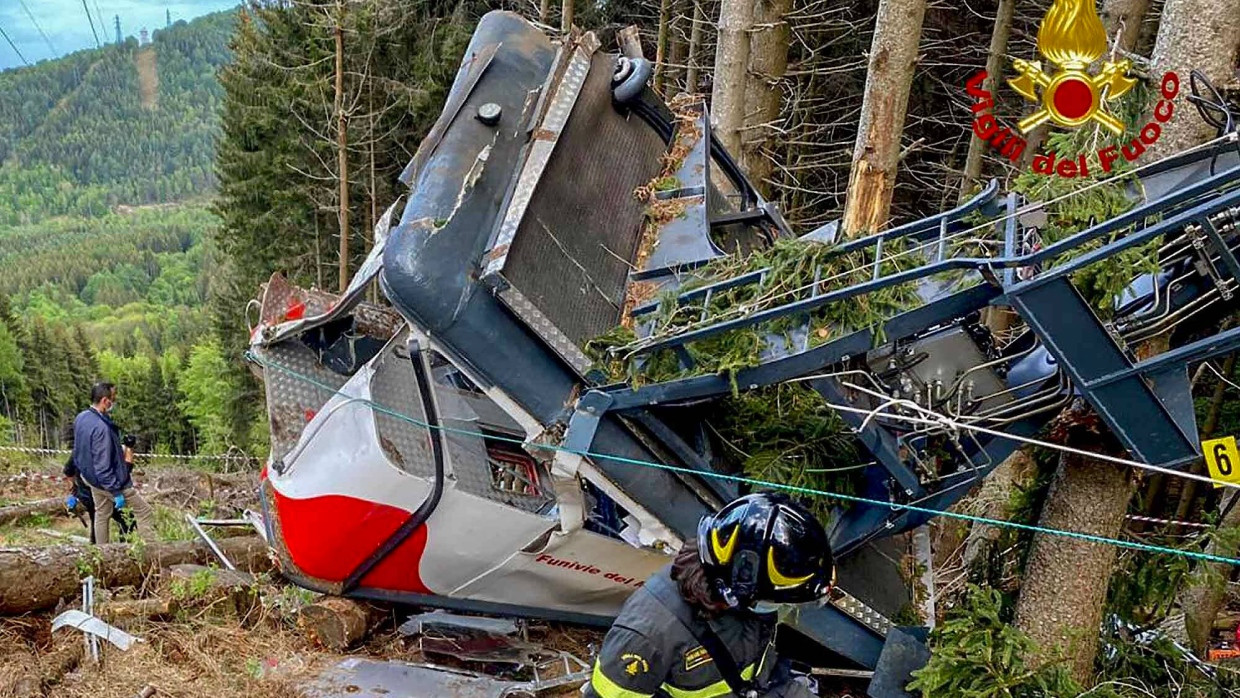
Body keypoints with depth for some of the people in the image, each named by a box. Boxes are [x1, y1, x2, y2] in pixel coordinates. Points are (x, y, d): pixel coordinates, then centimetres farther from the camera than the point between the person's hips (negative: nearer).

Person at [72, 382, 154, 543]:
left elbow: (78, 450, 13)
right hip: (109, 480, -9)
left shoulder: (81, 418, -3)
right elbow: (103, 466, -30)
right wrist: (116, 492, -24)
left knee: (101, 515, 22)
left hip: (89, 477, 9)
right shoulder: (101, 427, -32)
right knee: (145, 512, 0)